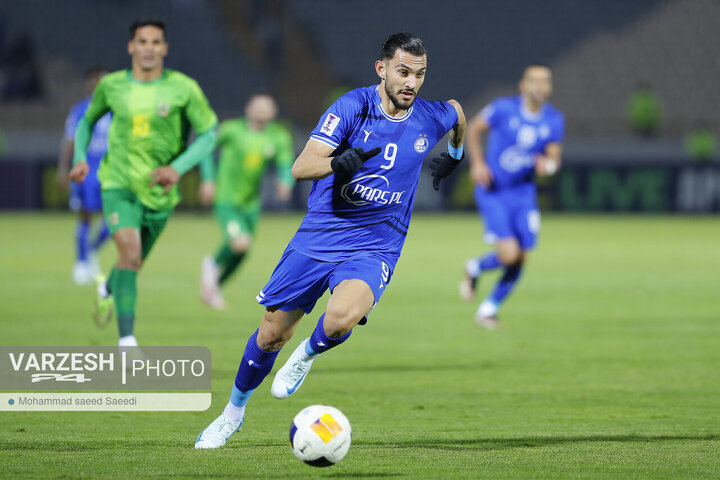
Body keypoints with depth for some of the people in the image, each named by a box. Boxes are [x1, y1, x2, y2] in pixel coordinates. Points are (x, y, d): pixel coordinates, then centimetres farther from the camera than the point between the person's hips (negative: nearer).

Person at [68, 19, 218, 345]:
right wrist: (80, 157, -1)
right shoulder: (111, 86, -3)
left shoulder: (184, 89, -9)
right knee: (129, 252, -23)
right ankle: (126, 339, -24)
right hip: (119, 186, -2)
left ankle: (107, 289, 55)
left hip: (160, 192, 2)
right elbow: (88, 120, 16)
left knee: (135, 262, 18)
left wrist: (178, 167, -20)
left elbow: (208, 133, -5)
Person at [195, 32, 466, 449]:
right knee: (273, 333, 5)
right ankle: (234, 411, 31)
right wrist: (337, 162, -39)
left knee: (343, 317, -30)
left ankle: (309, 354, 6)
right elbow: (301, 167, -21)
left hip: (374, 248, 0)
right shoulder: (352, 107, -11)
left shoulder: (430, 119, -1)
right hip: (317, 238, 0)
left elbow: (458, 113, 26)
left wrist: (454, 156, 32)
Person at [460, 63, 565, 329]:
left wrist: (549, 165, -19)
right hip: (493, 191, -5)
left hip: (524, 193, 5)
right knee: (508, 254, -18)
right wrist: (477, 163, -11)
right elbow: (473, 128, 1)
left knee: (520, 259, 0)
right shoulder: (504, 108, -13)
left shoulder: (554, 120, -3)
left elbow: (554, 156, 6)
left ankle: (488, 310, 20)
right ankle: (474, 269, 16)